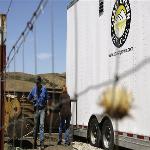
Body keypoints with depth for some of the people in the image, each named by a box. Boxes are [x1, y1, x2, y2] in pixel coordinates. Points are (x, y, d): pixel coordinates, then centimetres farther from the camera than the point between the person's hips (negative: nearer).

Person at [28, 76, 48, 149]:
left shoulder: (44, 89, -5)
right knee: (36, 125, 10)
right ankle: (35, 140, 22)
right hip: (36, 109, 3)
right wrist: (33, 100, -2)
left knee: (41, 125, -11)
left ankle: (42, 142, -13)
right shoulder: (34, 89, 1)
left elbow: (46, 99, 5)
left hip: (42, 109, -2)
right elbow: (29, 98, 15)